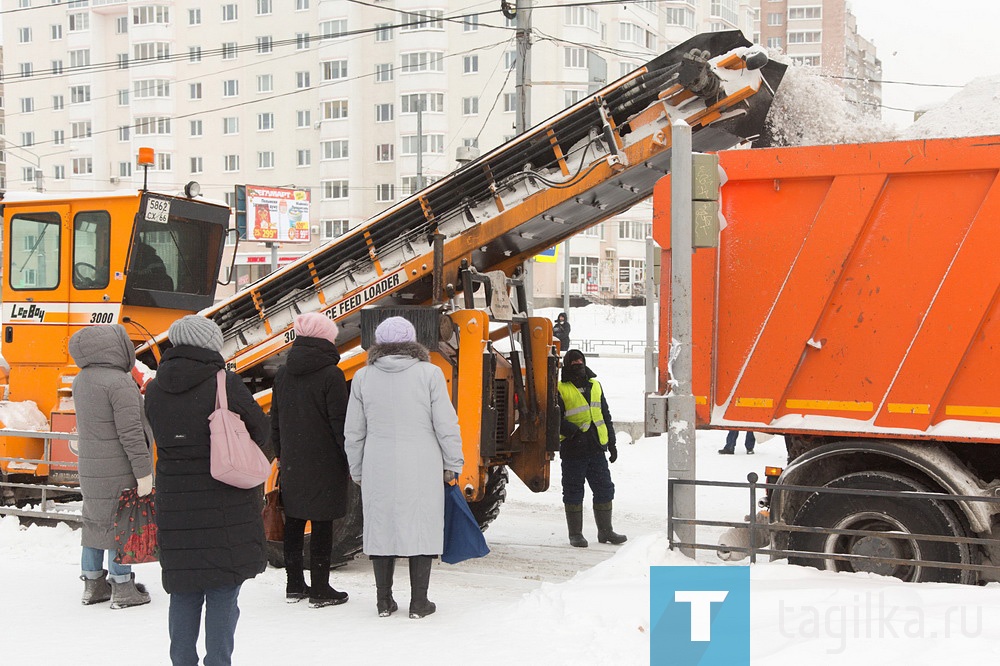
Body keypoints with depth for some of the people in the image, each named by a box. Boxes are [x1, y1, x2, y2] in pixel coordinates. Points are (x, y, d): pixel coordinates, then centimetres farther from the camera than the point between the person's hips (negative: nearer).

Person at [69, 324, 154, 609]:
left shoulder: (81, 381, 8)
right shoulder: (120, 383, -20)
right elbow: (130, 432, -21)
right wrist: (144, 473, -18)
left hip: (90, 467, 8)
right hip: (119, 470, -8)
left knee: (95, 522, 17)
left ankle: (92, 584, 26)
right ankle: (122, 588, 9)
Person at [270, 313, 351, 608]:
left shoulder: (283, 374, 7)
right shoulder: (331, 375, -13)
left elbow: (275, 420, 13)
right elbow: (340, 422, -13)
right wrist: (350, 460, -6)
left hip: (291, 463, 6)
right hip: (325, 463, -6)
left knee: (294, 523, 12)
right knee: (322, 525, 0)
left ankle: (294, 585, 21)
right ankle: (320, 590, 4)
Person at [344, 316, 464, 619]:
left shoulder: (363, 377, 2)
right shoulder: (429, 373, -5)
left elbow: (353, 432, 7)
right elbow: (446, 425, -5)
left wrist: (357, 471, 19)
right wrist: (452, 464, 7)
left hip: (378, 469, 2)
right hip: (422, 469, -2)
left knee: (381, 529, 11)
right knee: (421, 529, 6)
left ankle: (384, 601, 19)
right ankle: (419, 603, 11)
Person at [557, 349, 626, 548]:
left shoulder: (595, 386, 16)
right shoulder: (560, 390, -2)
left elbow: (606, 416, 21)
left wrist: (611, 443, 18)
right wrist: (574, 431, -25)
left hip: (596, 449, 5)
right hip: (572, 450, -5)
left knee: (604, 489, 8)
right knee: (573, 492, 2)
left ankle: (605, 531, 20)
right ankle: (575, 534, 11)